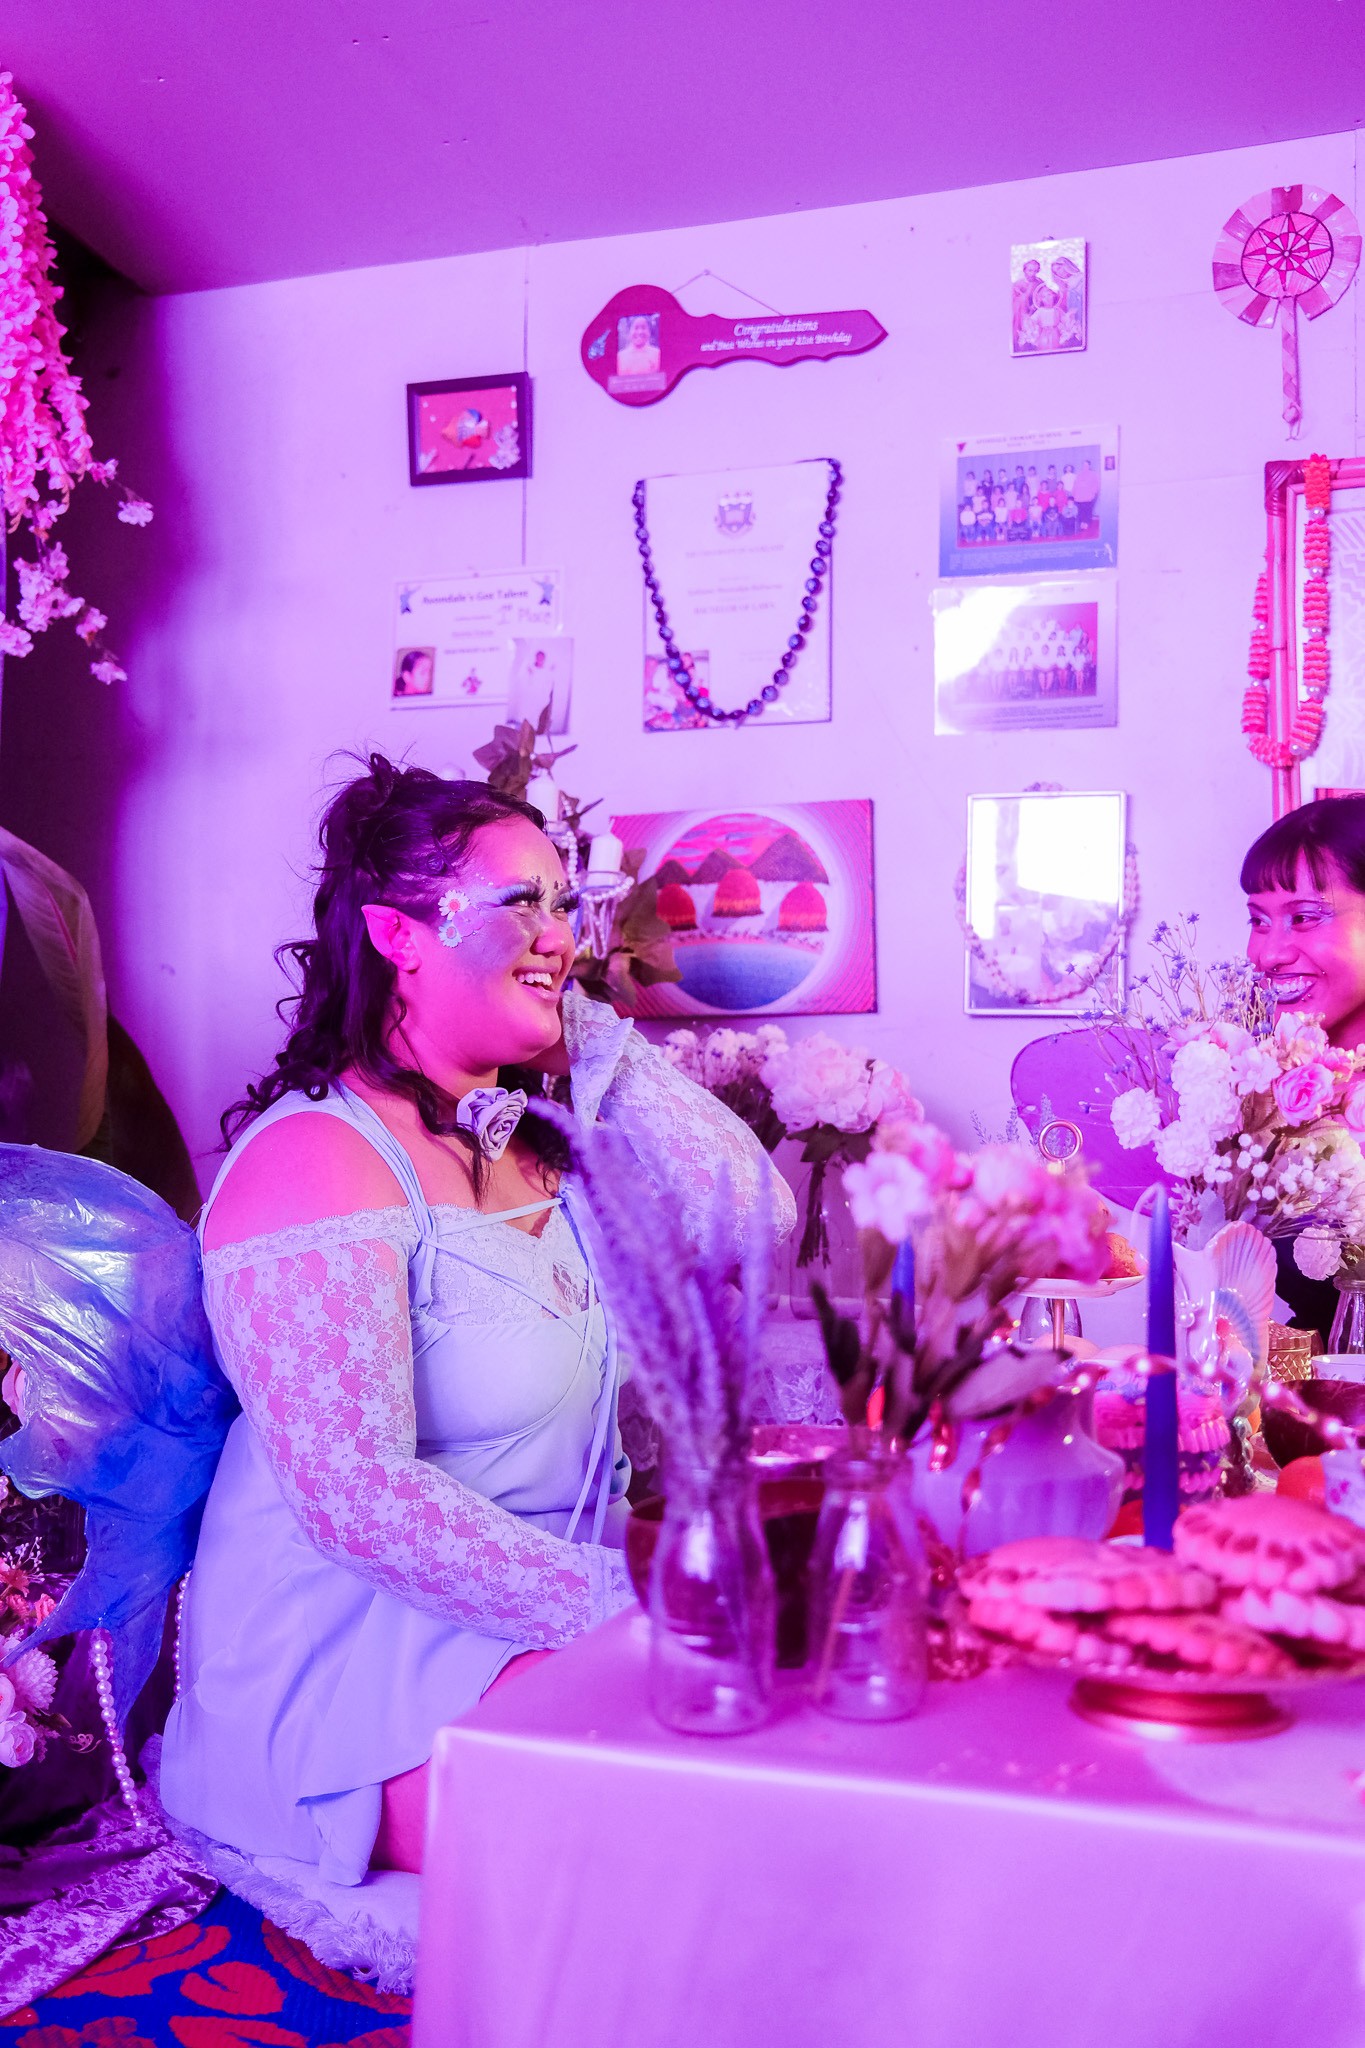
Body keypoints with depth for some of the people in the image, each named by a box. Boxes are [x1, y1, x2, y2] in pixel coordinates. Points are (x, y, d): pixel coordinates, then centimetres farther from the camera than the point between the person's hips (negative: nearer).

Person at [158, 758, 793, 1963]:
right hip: (358, 1676, -8)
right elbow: (361, 1497, -24)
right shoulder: (321, 1163, -17)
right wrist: (620, 1611, -24)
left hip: (552, 1614, 8)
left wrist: (599, 1045, -1)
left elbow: (755, 1223, 1)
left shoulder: (534, 1131, 8)